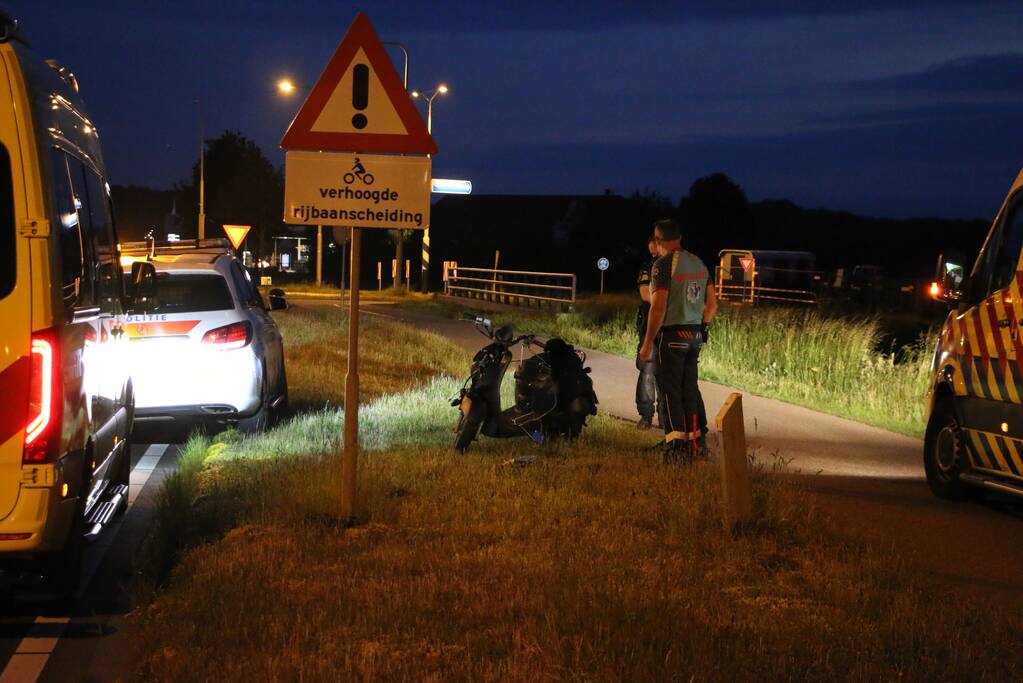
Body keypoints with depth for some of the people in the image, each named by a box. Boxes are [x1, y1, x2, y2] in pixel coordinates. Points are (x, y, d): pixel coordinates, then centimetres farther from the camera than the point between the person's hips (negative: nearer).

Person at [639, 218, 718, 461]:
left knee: (670, 391, -1)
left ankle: (677, 445, -4)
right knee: (690, 389, 15)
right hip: (694, 336, 7)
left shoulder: (663, 265, -13)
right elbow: (712, 305, 13)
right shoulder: (699, 263, 10)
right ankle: (697, 440, 20)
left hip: (671, 335, -7)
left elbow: (658, 308, -18)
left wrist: (648, 343, -13)